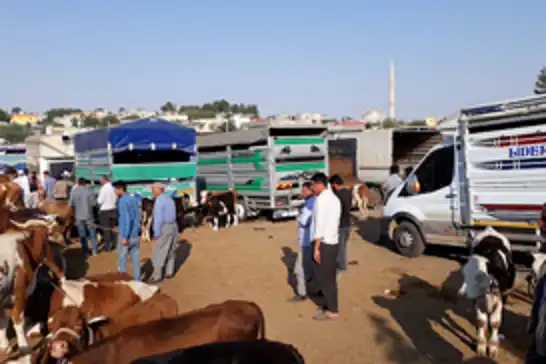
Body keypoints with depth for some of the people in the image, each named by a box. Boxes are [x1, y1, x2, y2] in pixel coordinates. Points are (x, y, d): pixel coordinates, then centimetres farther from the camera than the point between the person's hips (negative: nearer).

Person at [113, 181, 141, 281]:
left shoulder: (122, 201, -15)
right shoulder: (134, 200, 9)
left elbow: (127, 219, -21)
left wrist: (125, 237, -20)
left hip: (125, 235, -7)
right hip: (136, 235, 7)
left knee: (122, 258, 6)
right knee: (135, 258, 11)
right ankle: (137, 279, 17)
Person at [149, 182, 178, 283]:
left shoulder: (159, 200, -17)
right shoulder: (169, 198, 12)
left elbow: (158, 218, -21)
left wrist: (156, 234, -17)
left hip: (164, 228, -9)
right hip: (173, 226, 9)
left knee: (158, 253, 1)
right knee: (170, 250, 18)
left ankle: (158, 276, 5)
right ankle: (169, 272, 26)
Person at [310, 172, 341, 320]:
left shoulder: (321, 199, -15)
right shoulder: (334, 198, 14)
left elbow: (320, 224, -20)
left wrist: (316, 248, -18)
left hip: (324, 243, -9)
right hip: (333, 242, 9)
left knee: (324, 277, -1)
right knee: (330, 277, 14)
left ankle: (331, 310, 6)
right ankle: (330, 306, 22)